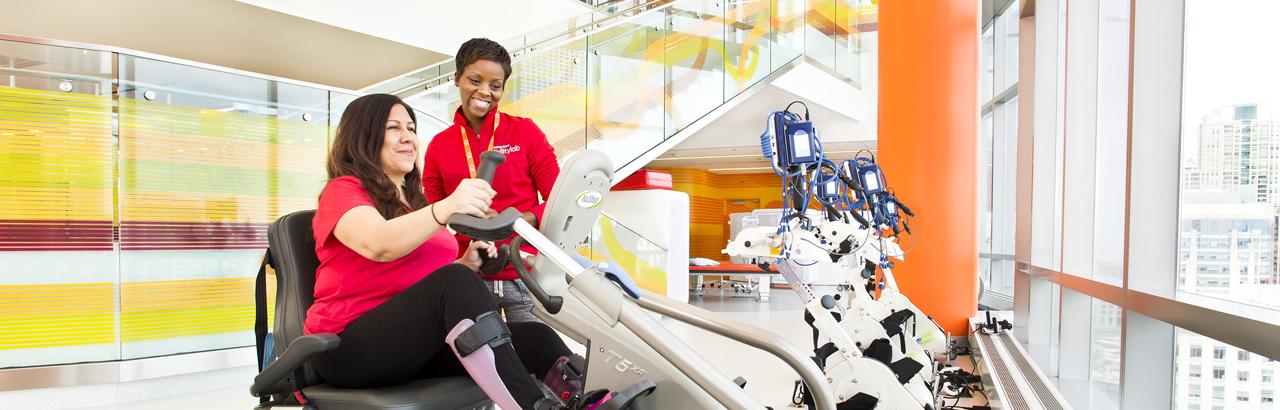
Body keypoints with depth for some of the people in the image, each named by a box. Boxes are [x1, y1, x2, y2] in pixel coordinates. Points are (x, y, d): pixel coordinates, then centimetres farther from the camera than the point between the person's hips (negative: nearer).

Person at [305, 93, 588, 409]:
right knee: (455, 282, -35)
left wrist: (466, 263, 1)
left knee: (535, 338, -18)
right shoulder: (343, 191, -2)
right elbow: (378, 245, -25)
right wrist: (446, 208, -42)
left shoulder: (414, 202, 23)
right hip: (352, 347, -7)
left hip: (420, 345, 7)